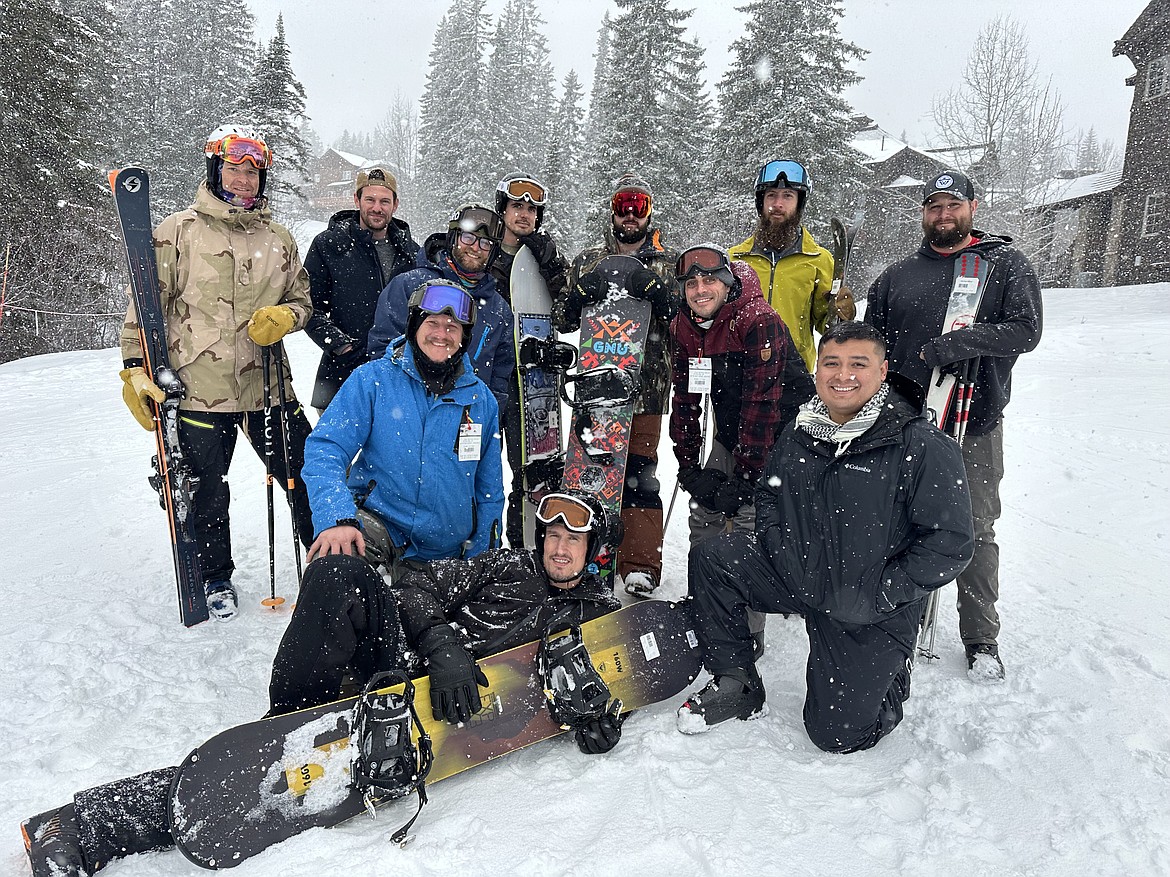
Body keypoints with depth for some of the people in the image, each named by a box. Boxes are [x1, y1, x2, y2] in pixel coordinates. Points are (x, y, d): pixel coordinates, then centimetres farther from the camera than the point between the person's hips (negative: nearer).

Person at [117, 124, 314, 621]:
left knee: (306, 477, 7)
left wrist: (286, 315, -6)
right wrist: (135, 369, -7)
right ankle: (217, 579, 30)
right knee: (206, 494, 9)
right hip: (199, 390, -2)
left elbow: (304, 298, 17)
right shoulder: (178, 232, 0)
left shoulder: (279, 240, 10)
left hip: (269, 387, 3)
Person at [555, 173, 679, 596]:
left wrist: (657, 291, -17)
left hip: (646, 385, -2)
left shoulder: (669, 261, 10)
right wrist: (579, 294, -11)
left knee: (639, 473, -4)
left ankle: (640, 565, 2)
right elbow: (562, 322, 10)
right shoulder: (588, 261, 14)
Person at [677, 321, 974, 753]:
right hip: (798, 576, 5)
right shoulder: (800, 433, 0)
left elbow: (951, 542, -17)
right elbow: (768, 491, 16)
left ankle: (891, 679, 32)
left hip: (871, 611, -4)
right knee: (710, 558, -15)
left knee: (837, 734, -2)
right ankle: (737, 685, 3)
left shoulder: (922, 446, -17)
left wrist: (879, 594, -19)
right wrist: (778, 547, -2)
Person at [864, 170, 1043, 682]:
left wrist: (960, 341, -20)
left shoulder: (1006, 265, 4)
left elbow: (1027, 329, -8)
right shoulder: (896, 277, 11)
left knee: (976, 532, 5)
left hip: (975, 426, -2)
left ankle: (981, 640, 18)